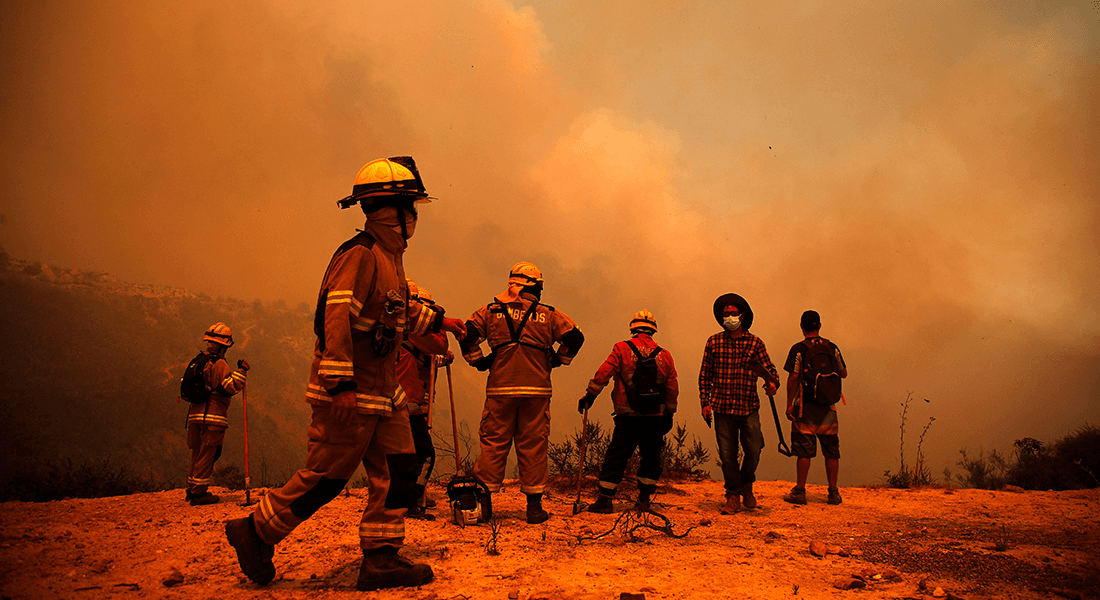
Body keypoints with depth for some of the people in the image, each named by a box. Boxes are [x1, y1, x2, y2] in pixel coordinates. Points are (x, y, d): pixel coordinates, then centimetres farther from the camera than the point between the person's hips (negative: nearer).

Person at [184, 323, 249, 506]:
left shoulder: (198, 361, 15)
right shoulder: (219, 364, -12)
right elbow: (231, 386, -21)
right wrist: (241, 371, -14)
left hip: (196, 414, 9)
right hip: (212, 416, -9)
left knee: (198, 453, 17)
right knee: (207, 455, -3)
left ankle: (192, 490, 23)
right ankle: (199, 493, -1)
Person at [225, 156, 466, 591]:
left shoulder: (389, 257, 15)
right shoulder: (359, 254, -17)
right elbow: (335, 316, -26)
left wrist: (438, 321, 35)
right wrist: (340, 384, -30)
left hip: (383, 391, 10)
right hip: (349, 394, -10)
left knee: (396, 470, 6)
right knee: (325, 477, -1)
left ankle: (380, 558, 13)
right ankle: (255, 531, 17)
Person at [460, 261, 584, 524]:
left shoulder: (491, 311, 8)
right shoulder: (547, 315, 7)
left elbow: (466, 334, 0)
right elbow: (575, 336, 2)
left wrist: (479, 361, 10)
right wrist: (556, 360, 12)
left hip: (500, 388, 1)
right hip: (536, 389, 0)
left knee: (493, 444, 6)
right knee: (533, 445, 6)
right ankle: (534, 505, 9)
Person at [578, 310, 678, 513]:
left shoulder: (622, 349, -3)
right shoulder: (665, 355, 6)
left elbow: (603, 374, -9)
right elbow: (672, 389, 10)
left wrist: (589, 396, -3)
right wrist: (668, 415, 18)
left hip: (628, 417, -2)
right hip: (655, 418, 2)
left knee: (616, 457, 4)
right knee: (650, 458, 14)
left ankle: (605, 499, 4)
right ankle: (643, 500, 16)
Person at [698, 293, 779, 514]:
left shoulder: (754, 343, 4)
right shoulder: (713, 342, 6)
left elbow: (769, 368, 3)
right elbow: (705, 375, 10)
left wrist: (772, 384, -20)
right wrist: (705, 403, 4)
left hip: (748, 406, 0)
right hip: (722, 407, 0)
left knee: (753, 450, -2)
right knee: (727, 454, 2)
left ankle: (746, 486, 26)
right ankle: (733, 496, 16)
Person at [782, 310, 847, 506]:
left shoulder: (799, 349, -7)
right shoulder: (832, 348, 4)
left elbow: (793, 378, -12)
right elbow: (843, 373, 11)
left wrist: (789, 404, -8)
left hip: (805, 406, -3)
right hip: (828, 407, 3)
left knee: (804, 451, 1)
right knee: (831, 451, 9)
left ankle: (800, 491, 3)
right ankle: (833, 492, 12)